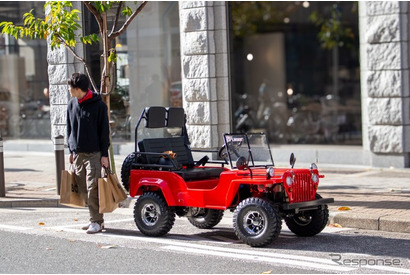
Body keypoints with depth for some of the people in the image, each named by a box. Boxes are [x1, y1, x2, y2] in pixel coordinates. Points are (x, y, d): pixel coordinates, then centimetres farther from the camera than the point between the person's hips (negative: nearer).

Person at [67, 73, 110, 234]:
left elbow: (104, 131, -3)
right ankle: (96, 219, 14)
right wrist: (71, 150, 15)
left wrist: (104, 154, -6)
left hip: (93, 153, -5)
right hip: (77, 153, 6)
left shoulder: (98, 105, -6)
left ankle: (97, 222, -5)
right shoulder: (72, 104, 10)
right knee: (84, 189, 5)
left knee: (92, 188, -10)